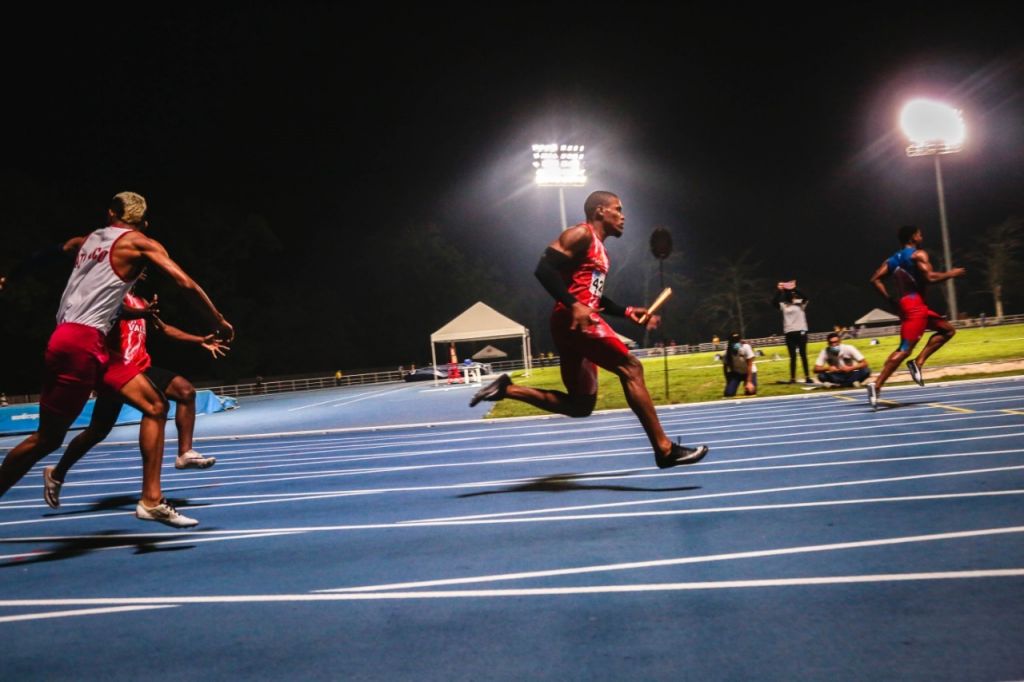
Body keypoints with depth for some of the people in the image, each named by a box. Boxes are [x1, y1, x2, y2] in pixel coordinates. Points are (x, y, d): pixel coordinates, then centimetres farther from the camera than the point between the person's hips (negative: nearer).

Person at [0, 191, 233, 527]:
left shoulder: (92, 238, 19)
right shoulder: (141, 243, -1)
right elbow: (186, 284, -8)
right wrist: (219, 321, 2)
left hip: (94, 345, 8)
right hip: (79, 344, -8)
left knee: (155, 406, 4)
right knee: (48, 438, -2)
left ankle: (151, 501, 0)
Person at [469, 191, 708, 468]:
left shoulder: (600, 250, 26)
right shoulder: (582, 234, -3)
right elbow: (544, 268, -14)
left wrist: (627, 311, 20)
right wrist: (573, 305, -24)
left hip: (580, 322, 10)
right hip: (573, 319, -10)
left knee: (581, 405, 7)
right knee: (630, 368, -13)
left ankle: (507, 388, 8)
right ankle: (664, 449, -13)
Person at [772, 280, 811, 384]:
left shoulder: (801, 303, 2)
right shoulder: (783, 305, 8)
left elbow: (805, 297, -17)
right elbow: (774, 302, -6)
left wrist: (794, 289, -23)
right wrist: (778, 290, -12)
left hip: (800, 331, -2)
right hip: (789, 333, 2)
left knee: (803, 355, 2)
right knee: (792, 356, 6)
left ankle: (807, 377, 3)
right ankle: (792, 378, 8)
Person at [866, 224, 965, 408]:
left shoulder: (892, 259, 18)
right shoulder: (919, 254, -5)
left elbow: (875, 279, 9)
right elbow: (930, 277, -18)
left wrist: (889, 298, 12)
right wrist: (951, 273, -3)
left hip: (905, 304, 9)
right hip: (914, 305, -9)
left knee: (948, 330, 19)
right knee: (904, 349, -14)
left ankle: (918, 362, 6)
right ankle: (876, 385, -22)